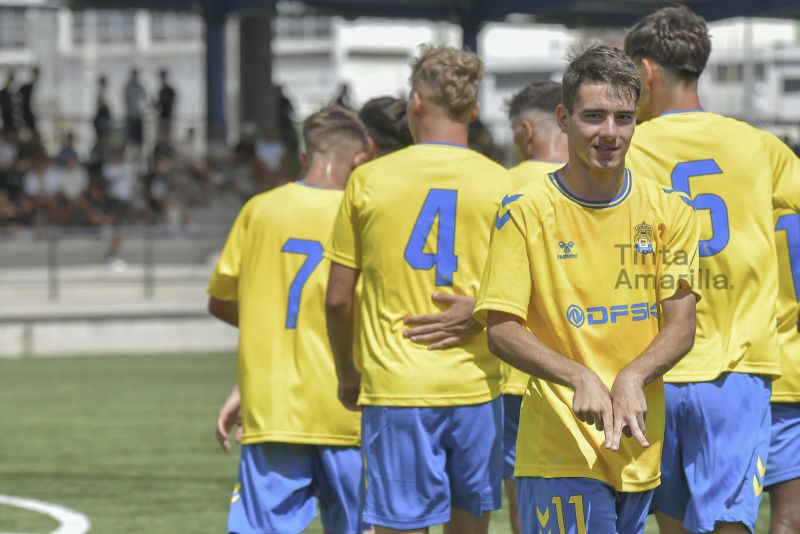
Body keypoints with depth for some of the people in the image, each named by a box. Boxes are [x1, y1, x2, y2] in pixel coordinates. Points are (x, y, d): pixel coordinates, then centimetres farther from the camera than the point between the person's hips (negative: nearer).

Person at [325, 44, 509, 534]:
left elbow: (338, 299, 3)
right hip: (476, 383, 1)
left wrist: (346, 374, 17)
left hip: (395, 387, -1)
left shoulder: (369, 180, -1)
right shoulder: (500, 185, 0)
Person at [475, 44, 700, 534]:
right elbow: (502, 331, -7)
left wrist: (632, 377, -17)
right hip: (560, 443, -4)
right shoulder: (526, 212, -3)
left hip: (640, 445, 4)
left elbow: (681, 326, 3)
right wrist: (580, 378, -22)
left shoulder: (667, 210, 6)